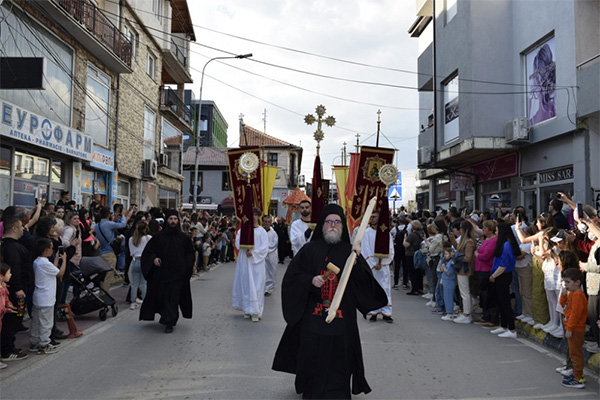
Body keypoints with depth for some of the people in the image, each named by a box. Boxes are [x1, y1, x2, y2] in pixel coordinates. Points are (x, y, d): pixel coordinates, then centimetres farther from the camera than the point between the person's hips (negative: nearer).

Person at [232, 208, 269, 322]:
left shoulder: (262, 231, 1)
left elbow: (264, 247, -4)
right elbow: (238, 243, -1)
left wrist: (253, 253, -15)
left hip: (256, 262, -2)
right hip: (244, 261, 3)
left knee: (256, 286, -6)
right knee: (245, 284, 4)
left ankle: (256, 312, -5)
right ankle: (247, 309, 14)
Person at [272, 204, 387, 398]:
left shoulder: (349, 251, 5)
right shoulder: (310, 249, 3)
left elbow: (365, 281, -4)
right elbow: (291, 275, 1)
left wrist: (357, 262, -20)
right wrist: (310, 280, -14)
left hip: (341, 316, 0)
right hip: (313, 315, 0)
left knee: (338, 357, 5)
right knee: (312, 356, 7)